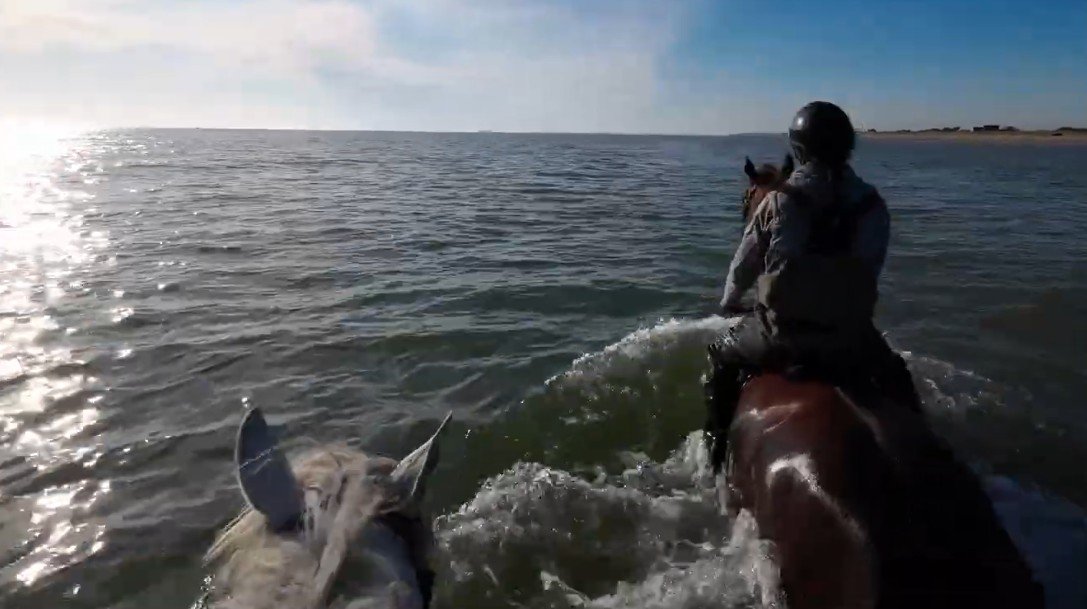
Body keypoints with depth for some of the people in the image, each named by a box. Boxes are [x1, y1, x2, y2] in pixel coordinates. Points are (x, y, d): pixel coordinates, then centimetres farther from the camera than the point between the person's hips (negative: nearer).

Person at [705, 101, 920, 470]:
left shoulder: (780, 200, -8)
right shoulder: (872, 205, -1)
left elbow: (744, 262, 1)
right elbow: (872, 269, 6)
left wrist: (729, 302, 21)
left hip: (782, 332, -2)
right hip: (850, 335, 2)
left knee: (722, 359, 25)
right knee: (894, 379, 33)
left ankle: (718, 449, 25)